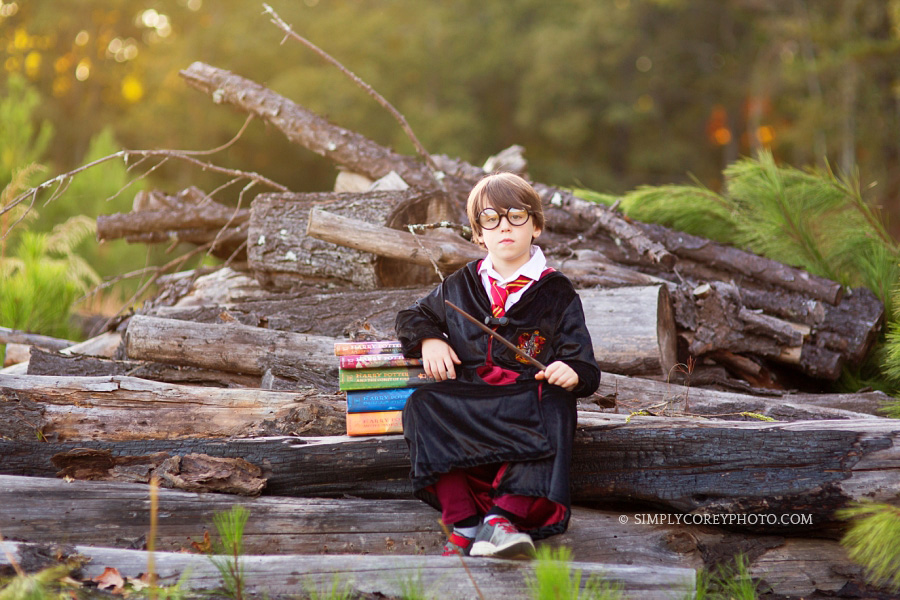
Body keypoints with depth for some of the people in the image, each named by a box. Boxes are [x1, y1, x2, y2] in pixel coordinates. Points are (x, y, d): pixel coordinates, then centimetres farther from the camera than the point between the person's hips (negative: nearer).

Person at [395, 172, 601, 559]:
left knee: (553, 411, -37)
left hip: (528, 396, -2)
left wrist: (572, 372, -18)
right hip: (467, 400, 2)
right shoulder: (460, 287, 19)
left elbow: (583, 364, 7)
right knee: (424, 405, -29)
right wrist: (428, 340, 7)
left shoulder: (556, 293, 11)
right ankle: (463, 523, -32)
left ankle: (503, 516, -41)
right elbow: (413, 317, 31)